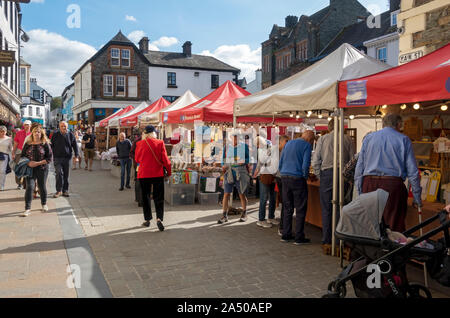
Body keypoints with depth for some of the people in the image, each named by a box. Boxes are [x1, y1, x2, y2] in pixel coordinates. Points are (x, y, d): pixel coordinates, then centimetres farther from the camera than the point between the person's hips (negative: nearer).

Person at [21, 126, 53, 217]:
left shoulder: (45, 144, -1)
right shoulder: (27, 144, 6)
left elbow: (49, 158, -4)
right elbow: (22, 156, 12)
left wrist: (37, 163, -15)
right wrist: (28, 163, -9)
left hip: (42, 169, -1)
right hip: (30, 169, 1)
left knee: (42, 187, 10)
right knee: (29, 187, -9)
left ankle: (44, 204, 32)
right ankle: (27, 208, -6)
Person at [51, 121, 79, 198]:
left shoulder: (71, 135, 6)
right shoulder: (55, 135, 5)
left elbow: (75, 146, 9)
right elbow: (51, 146, 10)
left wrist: (76, 156, 0)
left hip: (67, 158, 1)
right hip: (57, 157, -1)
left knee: (66, 175, 7)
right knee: (59, 173, -12)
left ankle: (65, 190, 16)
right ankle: (59, 190, -5)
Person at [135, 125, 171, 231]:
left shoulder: (140, 144, -5)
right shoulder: (160, 143, -7)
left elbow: (137, 159, 8)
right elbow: (165, 159, -6)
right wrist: (169, 172, 7)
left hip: (143, 174, 1)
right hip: (157, 174, -1)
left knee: (145, 197, 14)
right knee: (158, 197, 5)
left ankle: (147, 220, 19)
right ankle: (159, 218, -11)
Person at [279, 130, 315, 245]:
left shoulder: (288, 143, 16)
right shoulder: (307, 145, -4)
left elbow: (280, 162, 17)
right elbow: (305, 164, -13)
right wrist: (305, 176, 2)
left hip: (284, 178, 6)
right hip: (297, 178, -6)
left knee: (287, 208, 13)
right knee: (300, 209, 2)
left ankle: (286, 235, 17)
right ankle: (299, 238, 4)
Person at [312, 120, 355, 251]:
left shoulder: (322, 139, 6)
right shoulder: (348, 139, 7)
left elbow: (315, 162, 2)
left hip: (326, 173, 0)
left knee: (326, 210, 5)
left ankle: (326, 242, 9)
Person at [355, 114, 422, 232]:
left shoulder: (369, 138, 14)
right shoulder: (404, 139, 7)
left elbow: (359, 166, 11)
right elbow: (412, 170, 3)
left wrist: (359, 191, 14)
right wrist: (417, 196, 8)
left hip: (369, 183, 3)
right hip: (393, 185, -2)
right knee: (396, 227, 1)